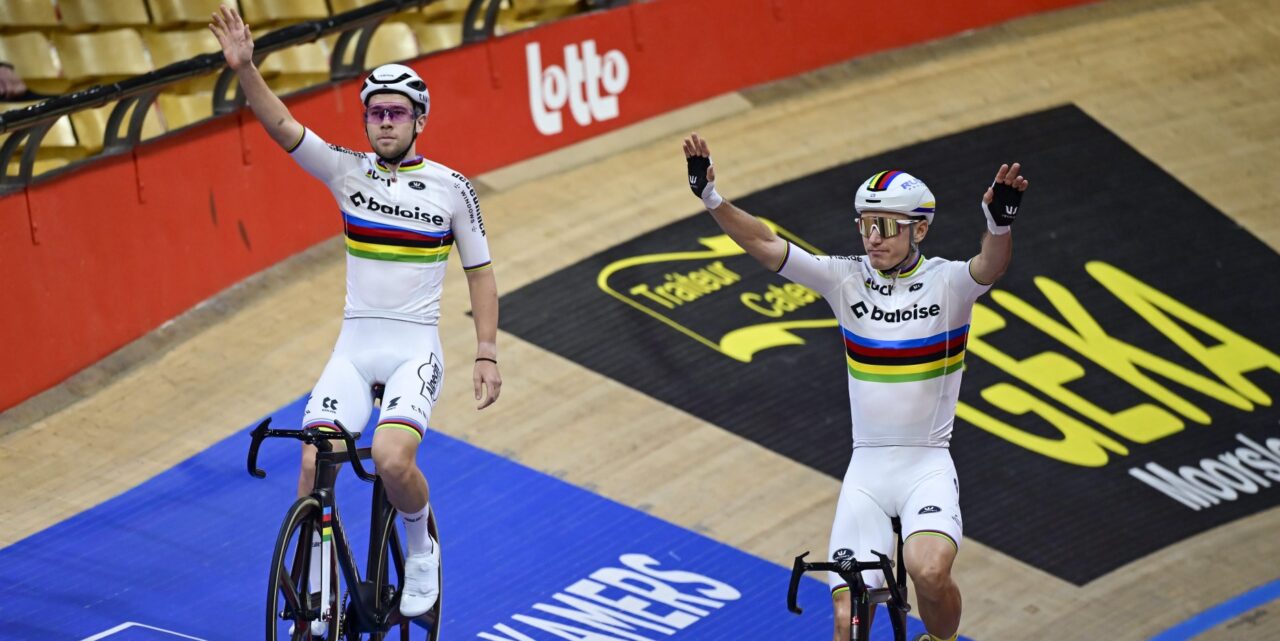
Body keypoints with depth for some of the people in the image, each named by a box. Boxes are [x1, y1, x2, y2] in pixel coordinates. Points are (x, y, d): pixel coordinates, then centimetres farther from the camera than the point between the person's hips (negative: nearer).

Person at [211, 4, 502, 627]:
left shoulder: (451, 188, 0)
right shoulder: (346, 171, 2)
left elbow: (480, 273, 6)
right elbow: (281, 125, -12)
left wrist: (486, 355, -1)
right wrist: (244, 68, -29)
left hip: (416, 348, -2)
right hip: (353, 346, 2)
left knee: (391, 458, -27)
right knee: (313, 465, -14)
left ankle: (421, 547, 4)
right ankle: (315, 597, 2)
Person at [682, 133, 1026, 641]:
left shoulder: (946, 283, -6)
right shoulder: (846, 278, 2)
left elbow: (991, 266, -27)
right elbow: (764, 245, -5)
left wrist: (1000, 222, -49)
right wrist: (711, 198, -19)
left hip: (927, 464, -3)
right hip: (866, 467, 3)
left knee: (929, 571, -30)